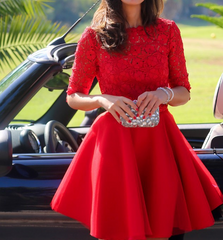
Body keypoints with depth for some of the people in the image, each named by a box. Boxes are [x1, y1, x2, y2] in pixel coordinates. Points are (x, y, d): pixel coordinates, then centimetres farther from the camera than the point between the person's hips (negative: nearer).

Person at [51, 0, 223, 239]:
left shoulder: (168, 31, 7)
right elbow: (73, 97, 7)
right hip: (114, 139, -2)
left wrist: (164, 94, -11)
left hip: (159, 140, 2)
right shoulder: (94, 37, 1)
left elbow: (184, 92, 11)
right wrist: (102, 100, -13)